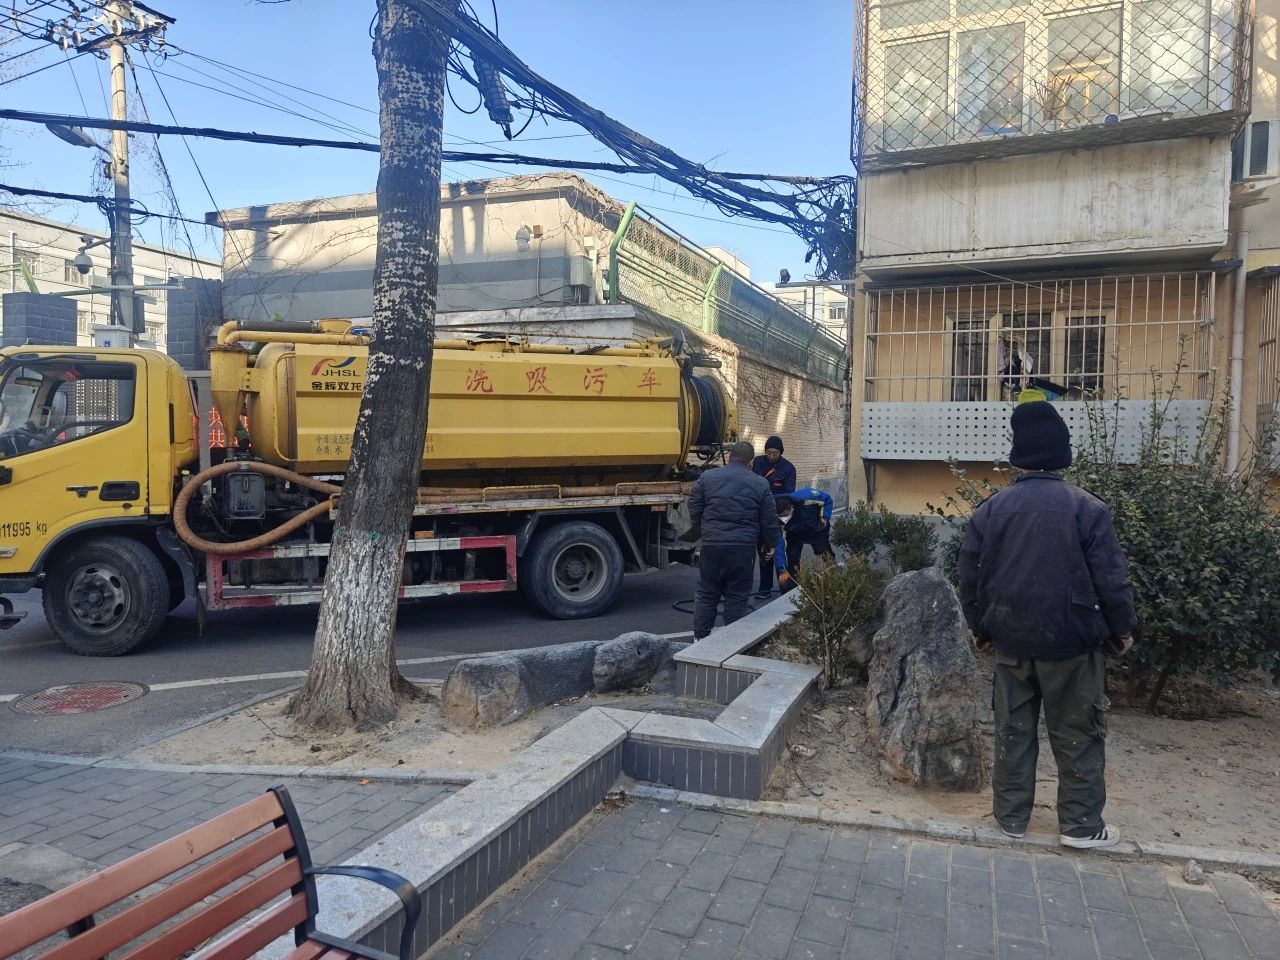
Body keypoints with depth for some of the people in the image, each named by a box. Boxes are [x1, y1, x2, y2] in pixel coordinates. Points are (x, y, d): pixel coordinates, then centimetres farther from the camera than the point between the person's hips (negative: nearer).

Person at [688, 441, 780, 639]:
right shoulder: (760, 484, 3)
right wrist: (770, 544, 22)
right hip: (744, 548, -1)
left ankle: (700, 639, 13)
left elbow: (694, 511, 7)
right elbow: (769, 521, 6)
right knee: (737, 598, 7)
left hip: (712, 545, 1)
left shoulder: (707, 477, 3)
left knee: (706, 595, 11)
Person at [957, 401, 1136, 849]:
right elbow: (1111, 578, -9)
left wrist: (981, 628, 16)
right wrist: (1122, 629, 7)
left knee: (1013, 729, 13)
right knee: (1077, 733, 11)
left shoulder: (991, 510, -3)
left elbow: (970, 578, 3)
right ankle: (1080, 824, 20)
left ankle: (1011, 815, 22)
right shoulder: (1087, 508, -12)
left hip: (1012, 640, 3)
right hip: (1070, 641, -2)